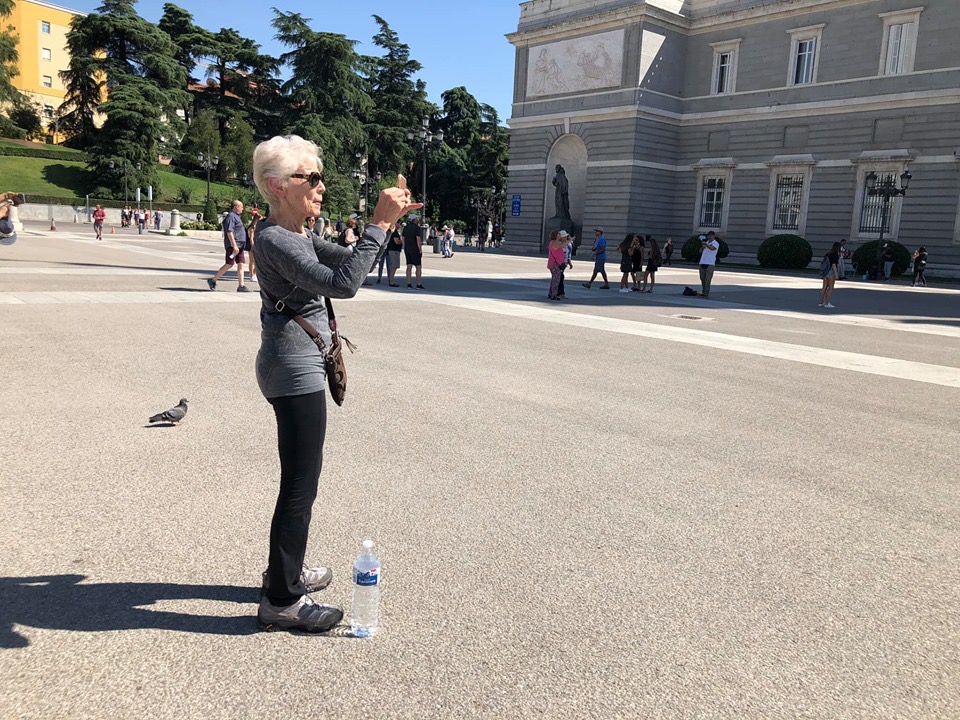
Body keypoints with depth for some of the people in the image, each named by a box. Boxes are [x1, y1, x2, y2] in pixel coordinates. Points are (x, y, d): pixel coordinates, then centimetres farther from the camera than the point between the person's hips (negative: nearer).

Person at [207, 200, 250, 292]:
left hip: (239, 246, 10)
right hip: (232, 245, -10)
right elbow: (229, 232, -20)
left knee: (241, 265, 3)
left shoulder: (236, 217, 20)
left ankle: (241, 286, 1)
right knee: (229, 265, -7)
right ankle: (213, 280, 3)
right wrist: (234, 245, -25)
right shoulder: (231, 217, -12)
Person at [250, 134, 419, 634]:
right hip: (294, 372, -11)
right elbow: (343, 283, -31)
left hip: (297, 368, 11)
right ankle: (281, 600, 9)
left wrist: (386, 221, 4)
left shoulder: (295, 236, 12)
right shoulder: (275, 240, -19)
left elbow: (346, 261, 16)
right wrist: (379, 225, -27)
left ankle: (286, 570, 36)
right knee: (300, 483, -3)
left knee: (301, 476, 20)